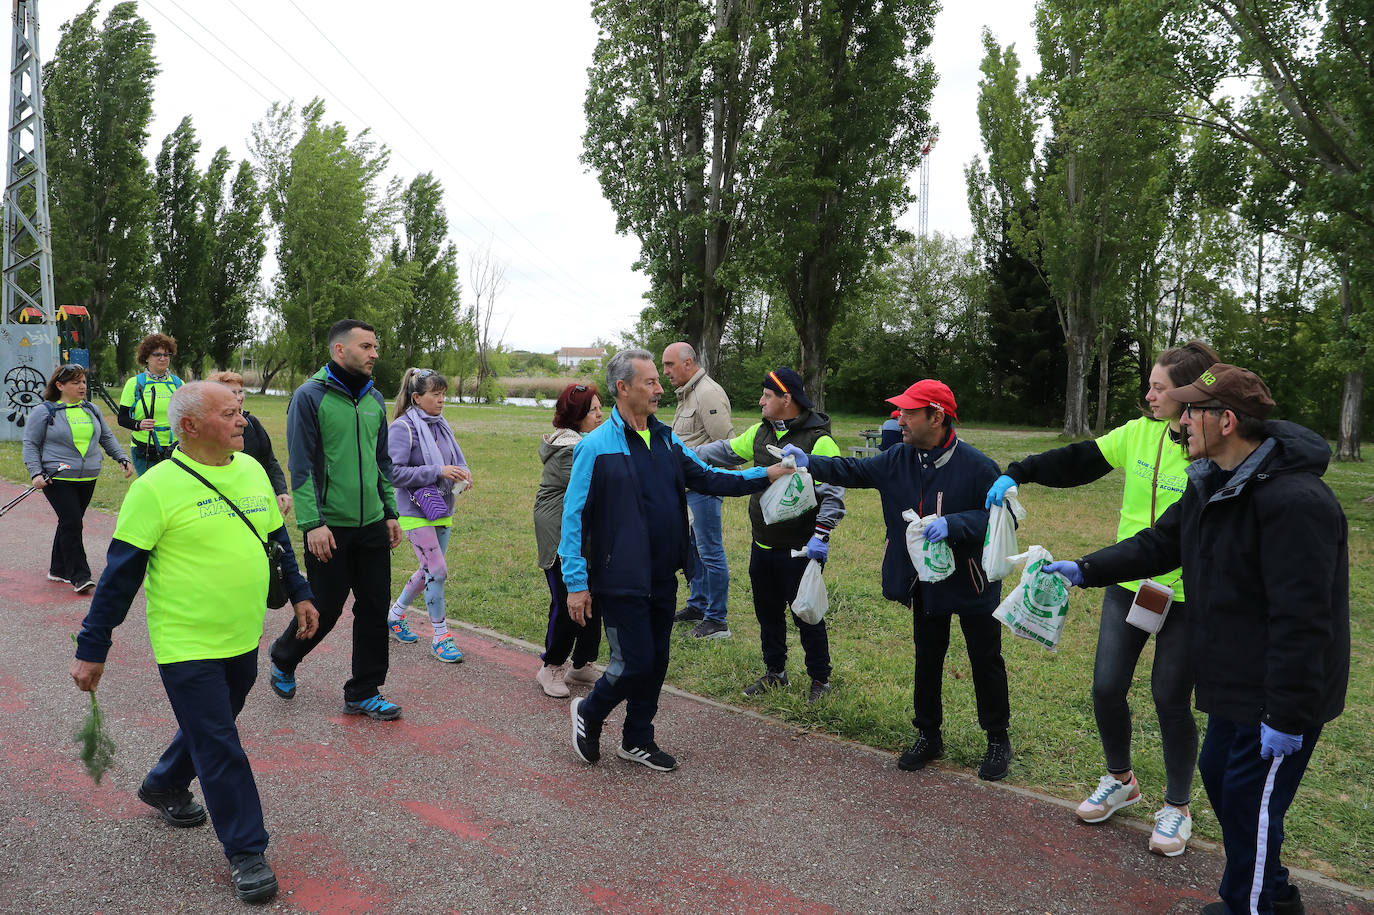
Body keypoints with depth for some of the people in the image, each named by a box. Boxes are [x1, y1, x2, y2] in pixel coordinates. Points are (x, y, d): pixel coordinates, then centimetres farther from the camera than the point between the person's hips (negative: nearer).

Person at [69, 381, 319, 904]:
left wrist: (299, 594, 15)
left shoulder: (252, 470, 3)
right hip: (187, 646, -6)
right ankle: (246, 852, 13)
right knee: (220, 749, -1)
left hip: (243, 640, 7)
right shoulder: (157, 487, -16)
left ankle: (164, 787, 50)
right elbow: (120, 574, -12)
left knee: (210, 729, 23)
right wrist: (92, 650, -9)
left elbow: (277, 538, 16)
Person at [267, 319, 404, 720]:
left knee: (375, 609, 7)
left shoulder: (374, 398, 10)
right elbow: (300, 466, -12)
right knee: (324, 608, 5)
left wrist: (390, 512, 14)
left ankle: (364, 693, 19)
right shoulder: (310, 396, -9)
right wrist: (312, 523, -17)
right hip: (329, 527, -6)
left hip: (372, 526, 6)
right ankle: (282, 660, 35)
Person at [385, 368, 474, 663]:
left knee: (429, 570, 16)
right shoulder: (403, 428, -13)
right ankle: (440, 637, 5)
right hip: (415, 512, -8)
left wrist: (462, 473, -5)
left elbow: (456, 459, 19)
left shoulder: (442, 426, 9)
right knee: (437, 571, -9)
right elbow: (394, 472, -19)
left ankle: (395, 615, 37)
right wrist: (438, 472, -23)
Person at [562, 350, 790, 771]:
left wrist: (765, 475, 4)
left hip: (662, 578, 7)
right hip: (621, 580, -7)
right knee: (634, 663, -4)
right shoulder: (596, 446, -12)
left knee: (656, 661, 15)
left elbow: (708, 478, 14)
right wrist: (576, 582, -13)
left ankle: (638, 740, 33)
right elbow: (574, 516, -11)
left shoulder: (665, 440, 8)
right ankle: (589, 713, 25)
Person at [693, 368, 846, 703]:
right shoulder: (761, 432, 6)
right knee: (768, 612, 18)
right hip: (762, 546, 7)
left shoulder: (818, 440, -17)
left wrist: (821, 536, -26)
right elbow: (724, 451, 19)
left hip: (799, 550, -7)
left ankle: (820, 680, 20)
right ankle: (775, 672, 35)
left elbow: (832, 494, -19)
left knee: (806, 615, 3)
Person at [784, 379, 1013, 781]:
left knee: (986, 661, 9)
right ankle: (929, 735, 33)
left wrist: (952, 524, -33)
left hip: (971, 582, -5)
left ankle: (998, 740, 27)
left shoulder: (975, 465, -21)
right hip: (925, 583, 5)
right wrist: (809, 463, -12)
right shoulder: (899, 460, -3)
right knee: (927, 659, 16)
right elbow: (854, 470, 1)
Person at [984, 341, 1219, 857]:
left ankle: (1177, 808, 28)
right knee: (1106, 687, 7)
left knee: (1171, 701, 5)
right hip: (1127, 586, 5)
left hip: (1186, 597, -4)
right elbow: (1077, 462, 5)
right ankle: (1120, 781, 34)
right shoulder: (1139, 434, 1)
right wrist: (1016, 473, -3)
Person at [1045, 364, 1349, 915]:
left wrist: (1287, 715, -25)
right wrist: (1084, 570, 3)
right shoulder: (1213, 485, 4)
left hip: (1282, 692, -10)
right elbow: (1159, 544, 12)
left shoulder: (1294, 501, -28)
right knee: (1218, 773, 22)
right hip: (1236, 683, 10)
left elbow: (1302, 620, -28)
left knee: (1250, 802, 4)